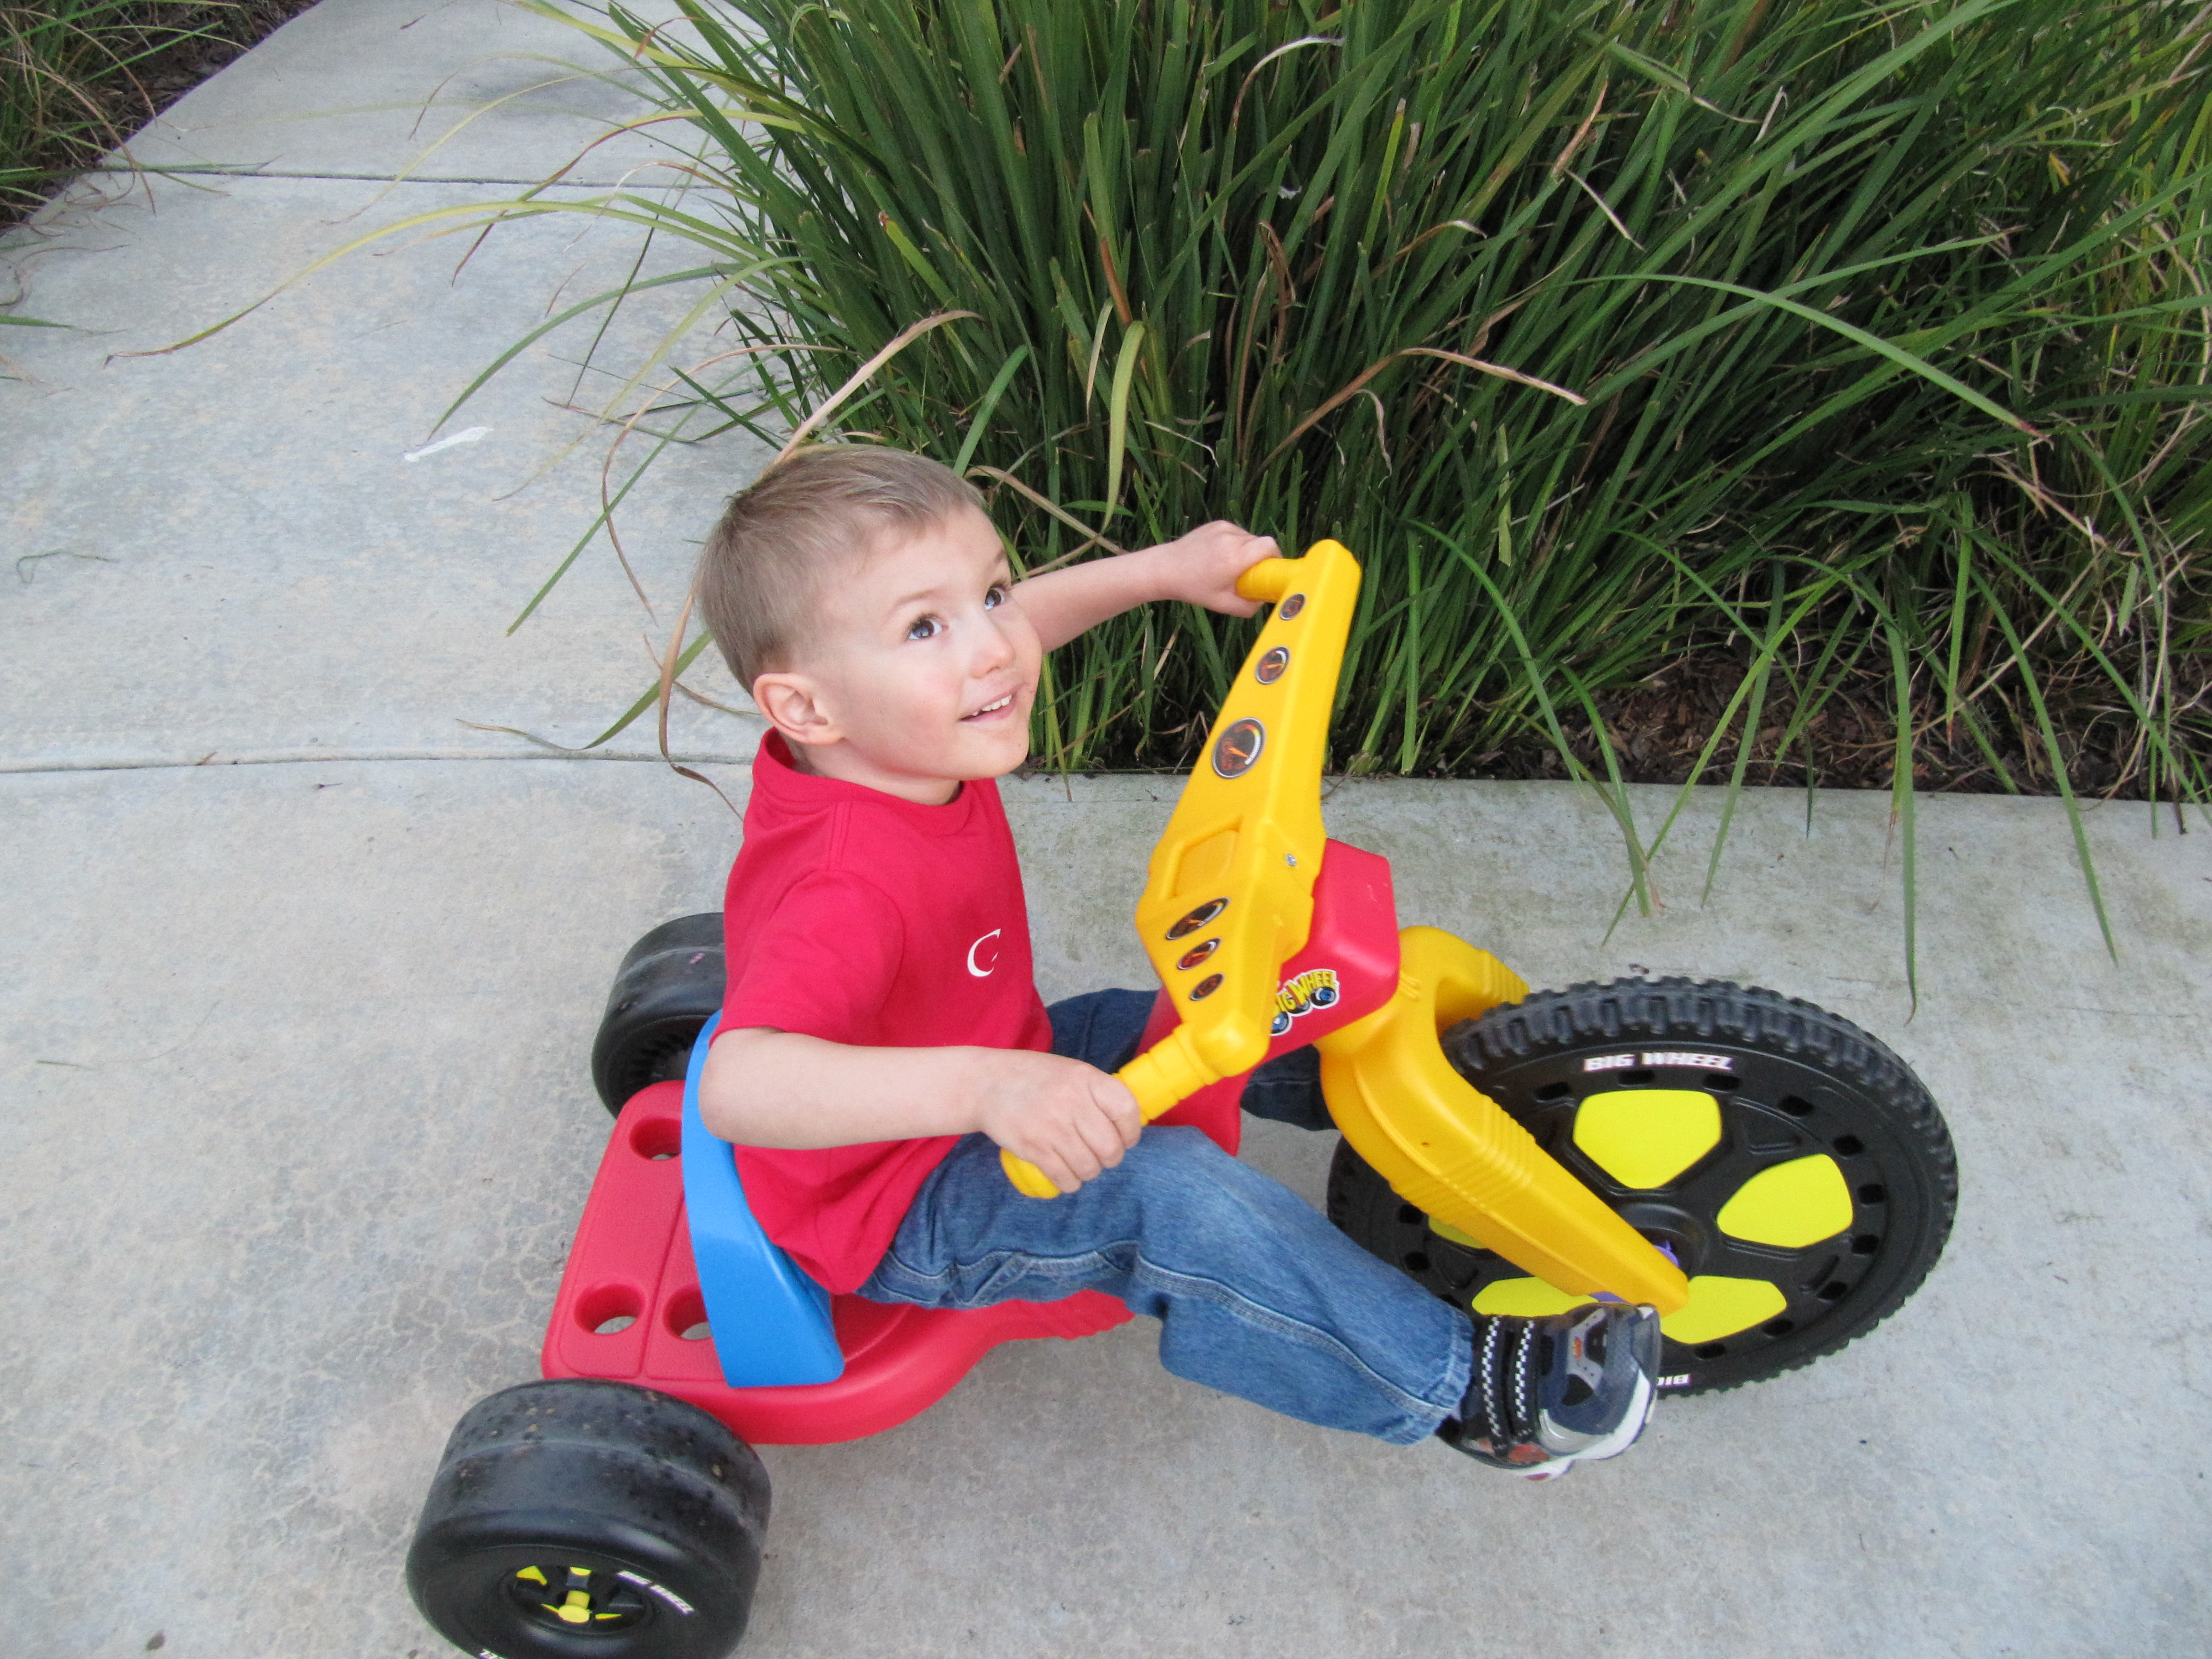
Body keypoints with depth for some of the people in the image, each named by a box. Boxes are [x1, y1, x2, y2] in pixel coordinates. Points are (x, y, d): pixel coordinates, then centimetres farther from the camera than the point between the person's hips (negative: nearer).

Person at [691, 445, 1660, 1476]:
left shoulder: (885, 742, -11)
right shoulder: (848, 888, -40)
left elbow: (1009, 626, 9)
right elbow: (740, 1083, -55)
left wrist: (1164, 570, 1)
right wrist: (981, 1087, -67)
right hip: (900, 1215, -9)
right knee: (1166, 1195, -28)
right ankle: (1461, 1385, -15)